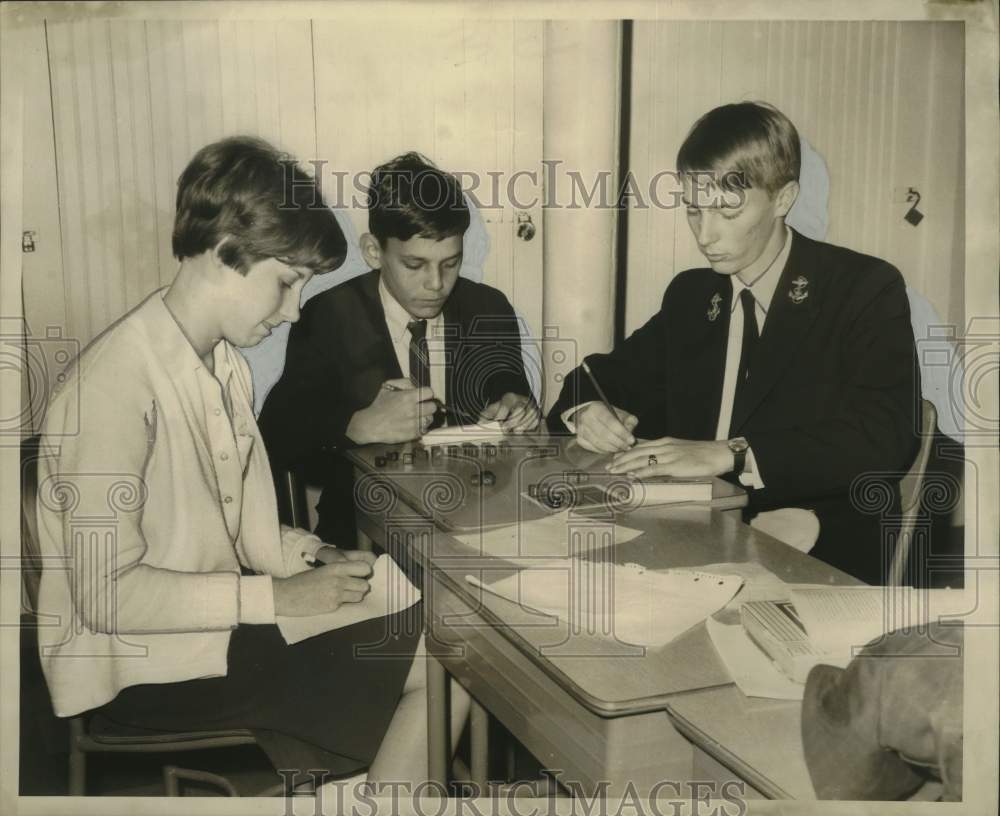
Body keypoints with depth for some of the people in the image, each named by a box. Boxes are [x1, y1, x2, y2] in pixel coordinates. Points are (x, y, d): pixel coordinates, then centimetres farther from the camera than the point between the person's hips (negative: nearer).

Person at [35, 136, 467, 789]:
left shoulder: (226, 364, 8)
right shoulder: (116, 383, -21)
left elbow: (251, 534, 10)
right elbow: (106, 595, -23)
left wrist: (315, 558, -8)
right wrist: (279, 597, -22)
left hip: (218, 624, 8)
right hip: (143, 669, -8)